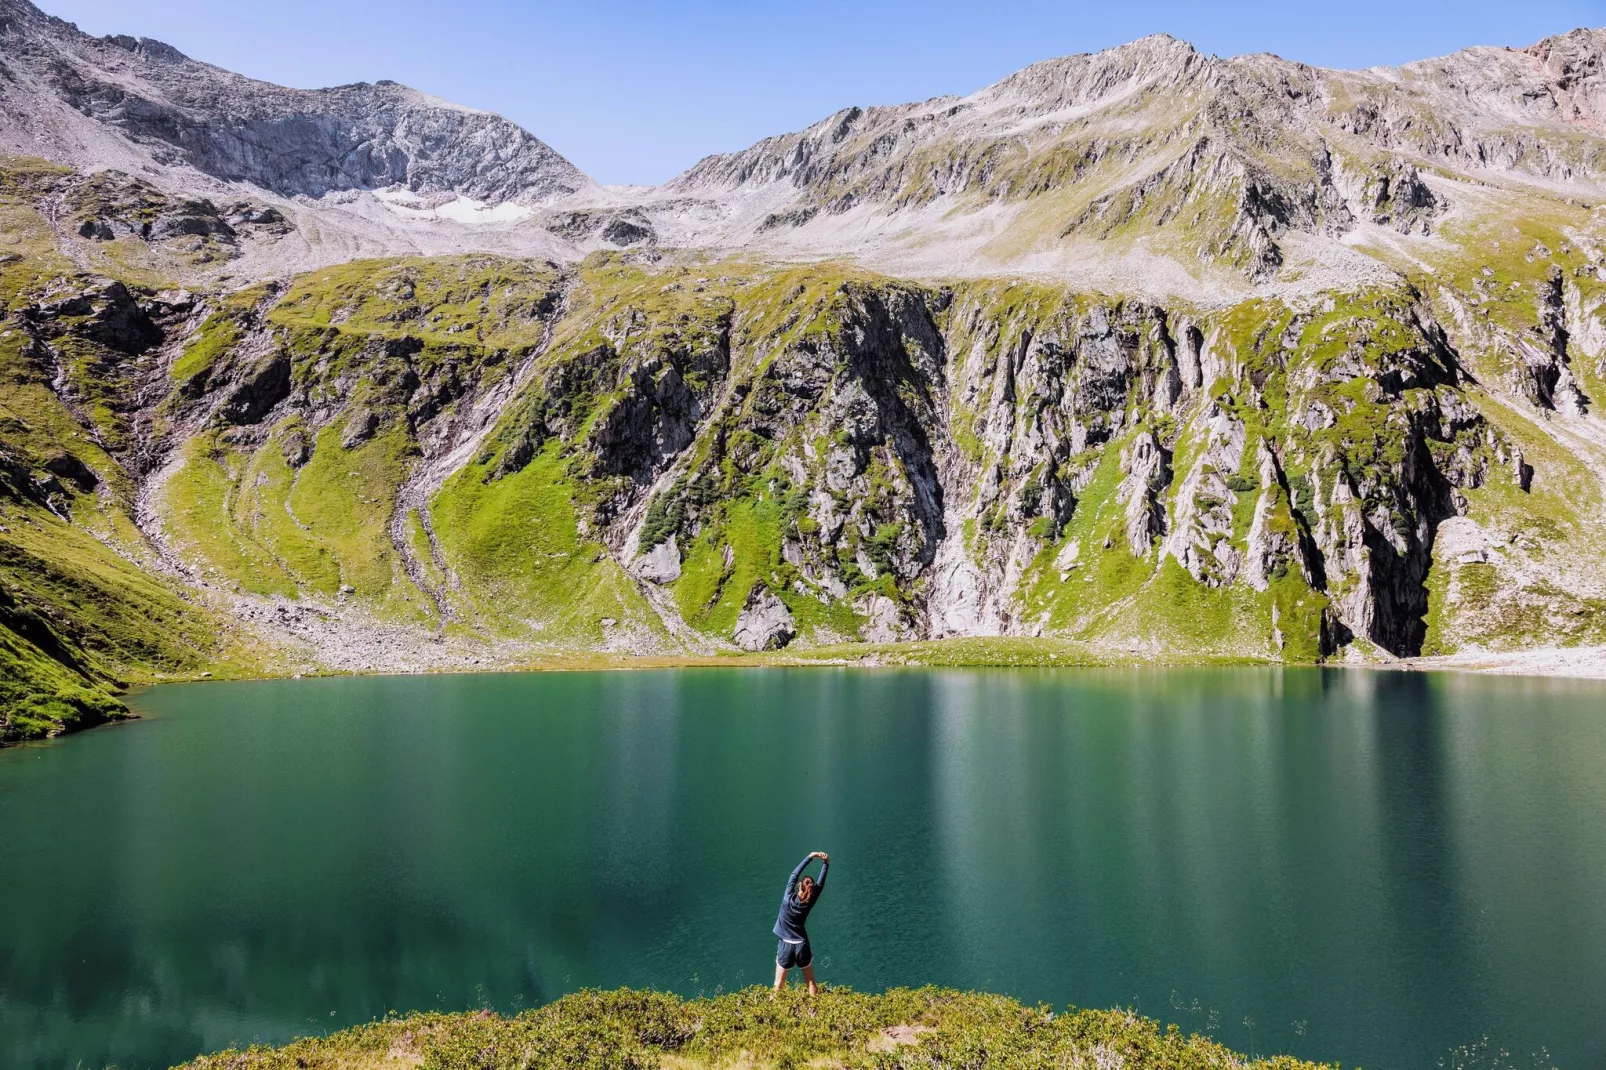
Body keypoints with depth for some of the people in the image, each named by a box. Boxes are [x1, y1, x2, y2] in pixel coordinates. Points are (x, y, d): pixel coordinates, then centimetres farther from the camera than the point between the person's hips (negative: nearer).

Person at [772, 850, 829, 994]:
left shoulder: (788, 899, -18)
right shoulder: (810, 903, -13)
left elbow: (794, 875, -14)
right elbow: (821, 883, -8)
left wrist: (810, 857, -13)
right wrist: (825, 863, -13)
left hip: (786, 945, -1)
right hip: (802, 945, 1)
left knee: (779, 984, 13)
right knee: (810, 982, 18)